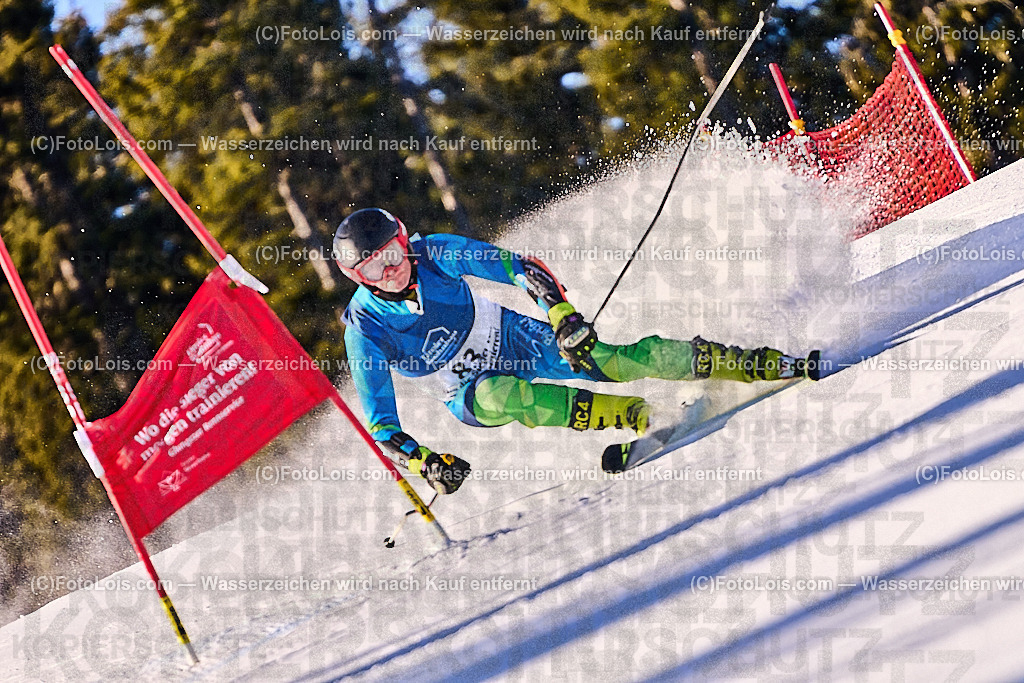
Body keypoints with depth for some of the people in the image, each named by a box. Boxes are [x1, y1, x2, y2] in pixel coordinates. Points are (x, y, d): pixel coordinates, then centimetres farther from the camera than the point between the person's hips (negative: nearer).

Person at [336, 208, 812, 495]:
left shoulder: (433, 253, -19)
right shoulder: (364, 329, -21)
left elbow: (520, 269, -13)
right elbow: (380, 425, -16)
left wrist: (564, 318, -28)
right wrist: (424, 463, -30)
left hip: (516, 339, 1)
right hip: (471, 394, -1)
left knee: (625, 360, -17)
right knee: (500, 395, -38)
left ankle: (758, 365, -9)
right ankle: (633, 414, -33)